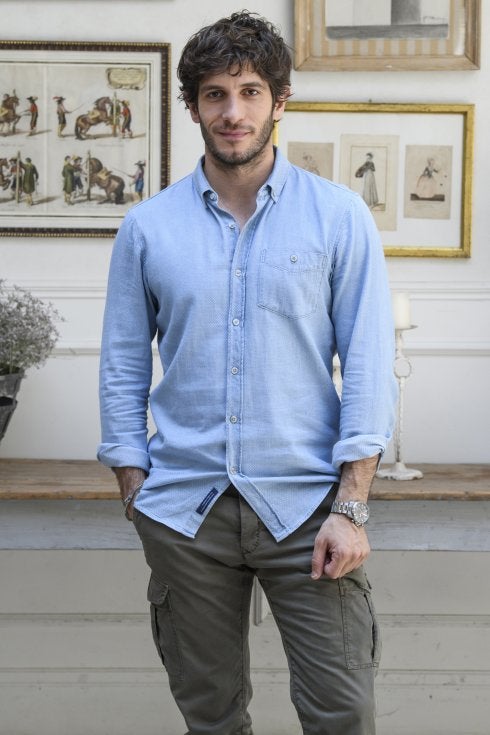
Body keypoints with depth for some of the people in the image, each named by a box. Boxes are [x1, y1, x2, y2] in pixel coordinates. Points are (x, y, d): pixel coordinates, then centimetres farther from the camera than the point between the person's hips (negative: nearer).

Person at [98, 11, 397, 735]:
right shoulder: (147, 227, 4)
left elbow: (369, 365, -3)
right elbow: (123, 367, 8)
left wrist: (351, 507, -10)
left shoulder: (339, 215, 0)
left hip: (305, 504, -1)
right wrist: (135, 494, 2)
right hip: (184, 508, 2)